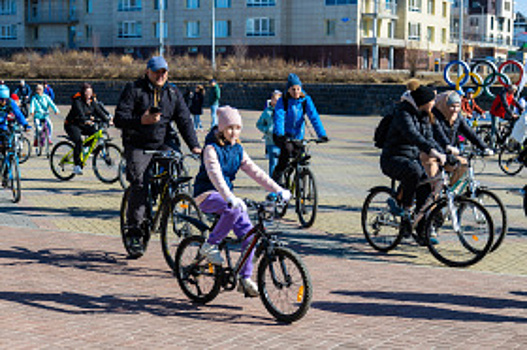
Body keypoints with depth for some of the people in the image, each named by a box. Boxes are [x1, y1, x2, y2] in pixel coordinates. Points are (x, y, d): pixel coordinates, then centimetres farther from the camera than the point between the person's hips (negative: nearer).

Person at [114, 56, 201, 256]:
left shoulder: (172, 93, 12)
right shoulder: (134, 90, -1)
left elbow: (184, 120, 7)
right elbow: (119, 119, -8)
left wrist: (194, 145, -7)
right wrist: (141, 121, -26)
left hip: (162, 145, 4)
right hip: (138, 147, -4)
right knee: (139, 184, -20)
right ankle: (134, 232, -12)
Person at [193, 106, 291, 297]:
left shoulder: (237, 150, 7)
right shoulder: (212, 149, -14)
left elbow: (255, 172, 5)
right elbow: (215, 175, -30)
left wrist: (278, 190, -5)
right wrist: (229, 198, -46)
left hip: (226, 194, 6)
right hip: (206, 195, -6)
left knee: (248, 231, -10)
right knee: (234, 209, -36)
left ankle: (245, 278, 1)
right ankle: (209, 245, -17)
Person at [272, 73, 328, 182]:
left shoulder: (306, 100, -7)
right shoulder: (282, 101, -12)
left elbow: (314, 117, -17)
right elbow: (279, 117, -26)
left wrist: (322, 134, -29)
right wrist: (280, 134, -44)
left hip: (297, 136, 3)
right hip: (282, 136, -3)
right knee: (287, 148, -33)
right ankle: (277, 175, -19)